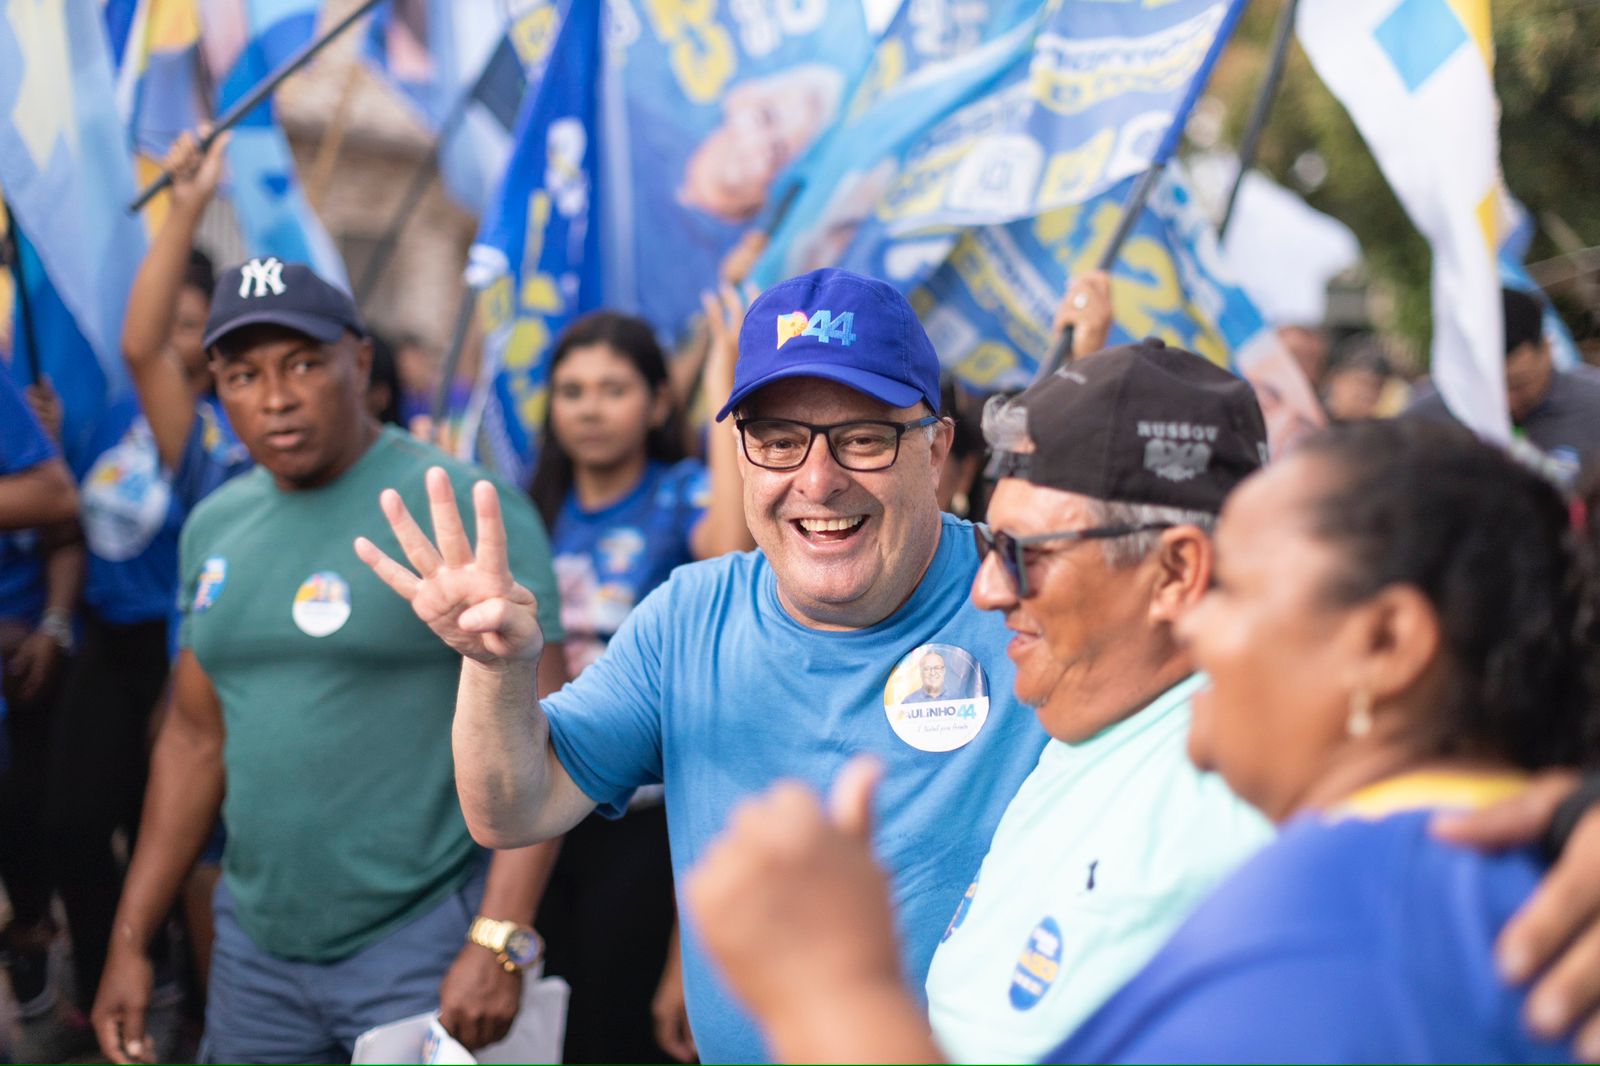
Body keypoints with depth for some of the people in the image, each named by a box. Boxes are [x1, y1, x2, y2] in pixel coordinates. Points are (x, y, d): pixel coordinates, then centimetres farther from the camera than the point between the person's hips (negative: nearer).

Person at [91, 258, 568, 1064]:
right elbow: (195, 737, 15)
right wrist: (130, 940, 13)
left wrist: (499, 945, -22)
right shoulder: (214, 528, 9)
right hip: (255, 947, 6)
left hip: (424, 946, -6)